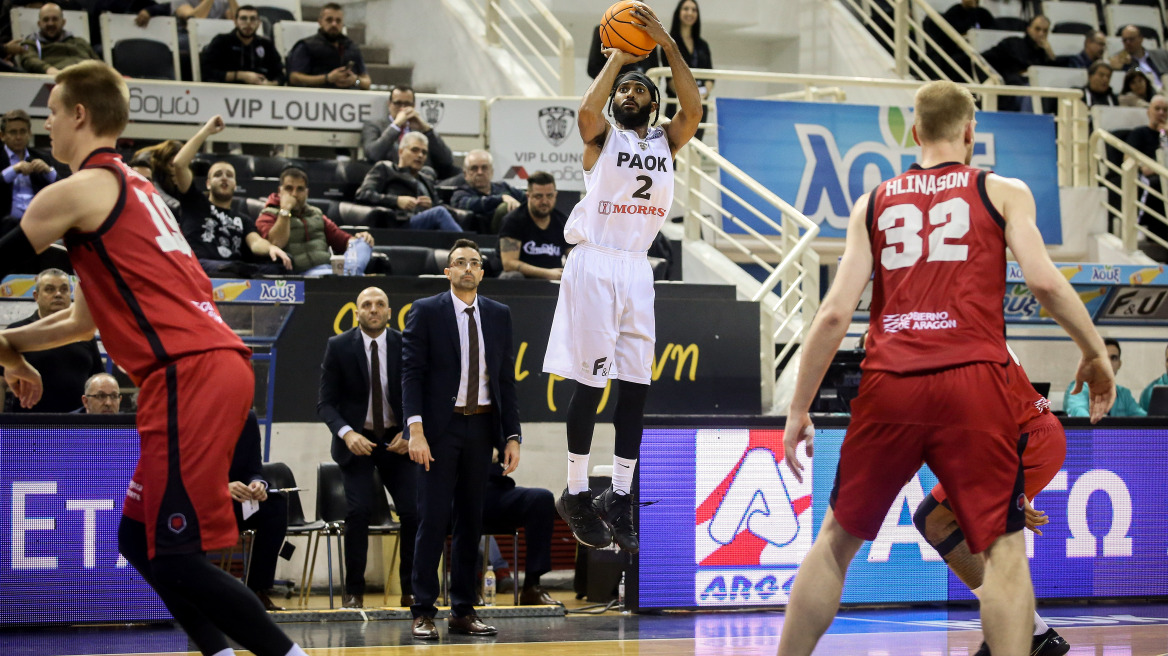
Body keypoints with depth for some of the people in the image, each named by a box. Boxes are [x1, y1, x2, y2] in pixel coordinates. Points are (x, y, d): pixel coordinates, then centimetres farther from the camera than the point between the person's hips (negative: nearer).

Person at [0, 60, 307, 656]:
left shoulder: (79, 191, -4)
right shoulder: (130, 186, 25)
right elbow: (87, 317, 33)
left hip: (189, 374, -10)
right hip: (215, 365, 10)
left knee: (173, 558, -10)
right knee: (139, 542, 15)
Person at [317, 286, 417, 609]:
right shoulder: (339, 347, -5)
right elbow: (326, 402, -5)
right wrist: (347, 433, -22)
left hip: (397, 439, 1)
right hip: (357, 440, -1)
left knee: (414, 510, -10)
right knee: (359, 510, -16)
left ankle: (411, 589, 5)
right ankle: (353, 591, -4)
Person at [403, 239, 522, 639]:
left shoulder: (498, 315, 11)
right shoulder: (426, 312, -1)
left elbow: (506, 378, 11)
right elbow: (411, 373, -6)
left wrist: (512, 436, 5)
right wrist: (416, 429, -16)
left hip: (481, 426, 4)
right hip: (440, 426, -4)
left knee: (470, 519, 7)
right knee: (433, 519, -6)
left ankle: (463, 611, 12)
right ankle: (423, 612, -1)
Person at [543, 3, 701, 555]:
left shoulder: (666, 143, 14)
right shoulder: (602, 137, 5)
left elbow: (693, 110, -6)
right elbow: (587, 110, -19)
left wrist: (668, 46, -12)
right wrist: (618, 55, -11)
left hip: (637, 270, 4)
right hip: (594, 262, -4)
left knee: (635, 386, 2)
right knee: (590, 382, -4)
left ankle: (621, 498, 8)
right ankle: (576, 493, 5)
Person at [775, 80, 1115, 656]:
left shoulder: (873, 203, 16)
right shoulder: (1003, 192, 10)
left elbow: (835, 313, 8)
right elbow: (1044, 282, -4)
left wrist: (798, 409, 11)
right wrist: (1095, 353, 9)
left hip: (888, 388, 3)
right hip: (971, 383, -2)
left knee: (836, 540, 16)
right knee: (1003, 548, 2)